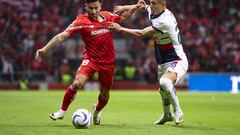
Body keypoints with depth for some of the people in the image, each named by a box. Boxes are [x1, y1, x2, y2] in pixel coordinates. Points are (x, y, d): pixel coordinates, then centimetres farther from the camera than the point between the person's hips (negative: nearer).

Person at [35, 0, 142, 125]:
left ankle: (97, 110, 47)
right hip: (90, 59, -3)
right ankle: (62, 111, -6)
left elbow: (123, 17, 21)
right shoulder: (81, 21, -12)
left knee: (104, 94, 12)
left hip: (108, 62, 4)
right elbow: (62, 36, -16)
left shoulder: (107, 16, 0)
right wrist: (44, 49, -21)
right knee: (77, 83, -27)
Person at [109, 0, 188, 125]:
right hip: (163, 62, 9)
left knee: (164, 82, -35)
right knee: (163, 91, 22)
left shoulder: (165, 21, -27)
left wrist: (120, 29, -17)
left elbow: (141, 34, -26)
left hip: (177, 61, -9)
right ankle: (167, 115, 46)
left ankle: (177, 111, -16)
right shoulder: (153, 11, -1)